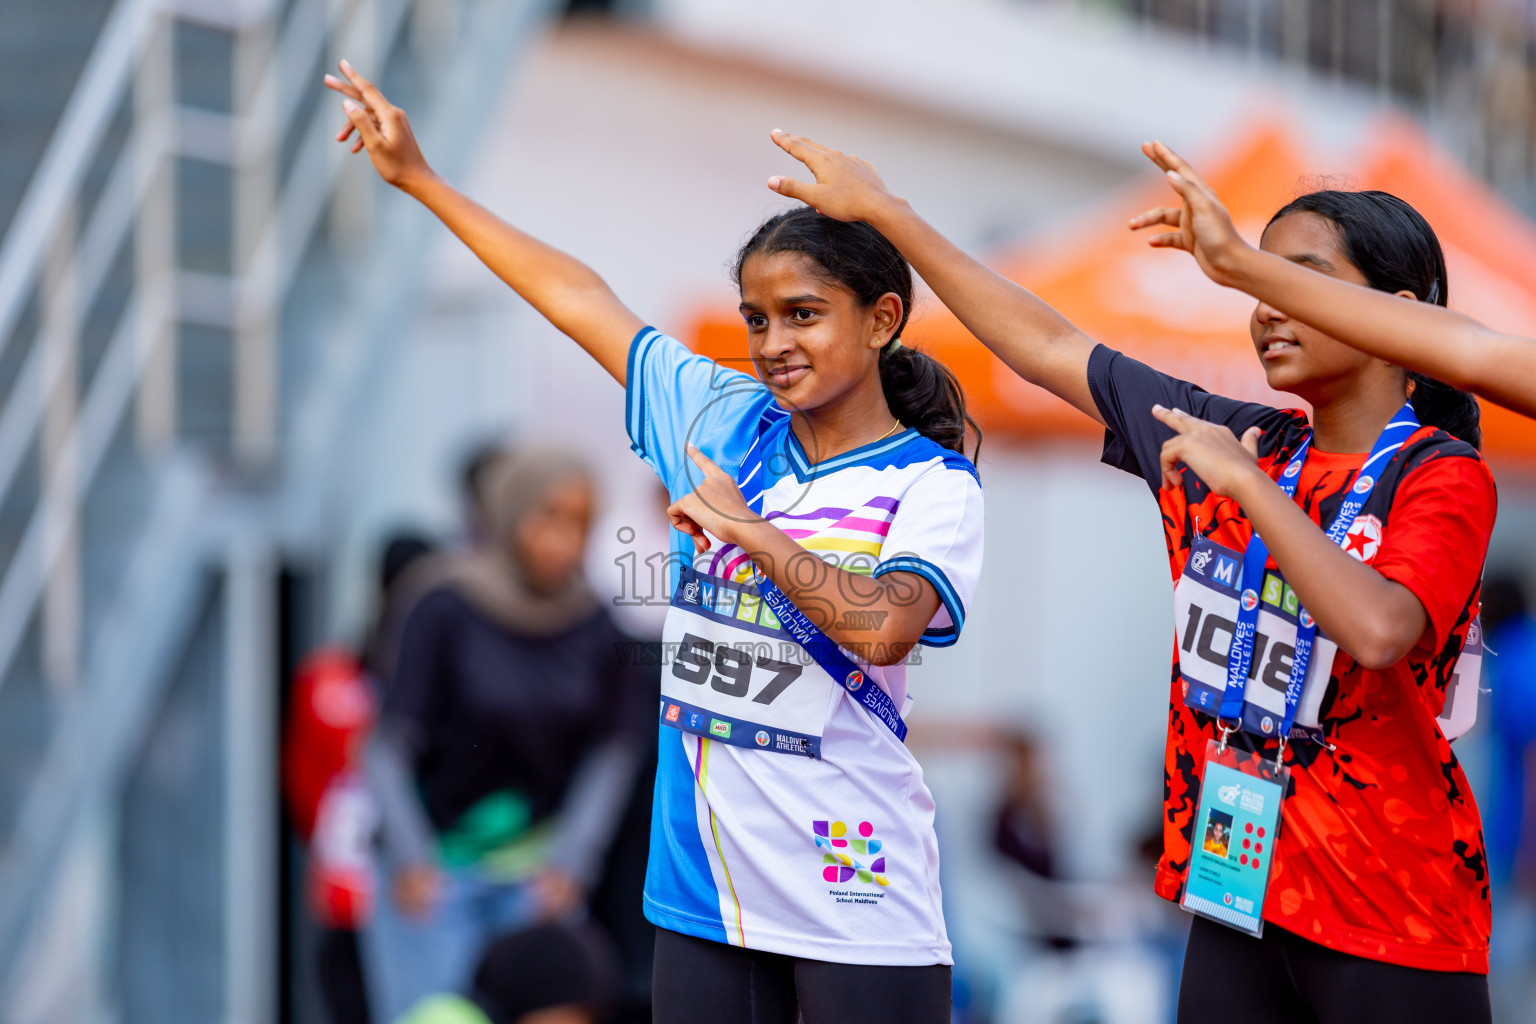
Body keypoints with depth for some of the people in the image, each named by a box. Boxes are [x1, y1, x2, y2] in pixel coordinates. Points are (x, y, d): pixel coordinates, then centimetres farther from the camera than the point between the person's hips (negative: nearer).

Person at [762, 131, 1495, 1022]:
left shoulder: (1444, 477, -9)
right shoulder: (1243, 441, 6)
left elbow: (1378, 632, -29)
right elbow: (1048, 346, 12)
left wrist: (1245, 484, -22)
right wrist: (881, 208, 13)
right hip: (1240, 891, 5)